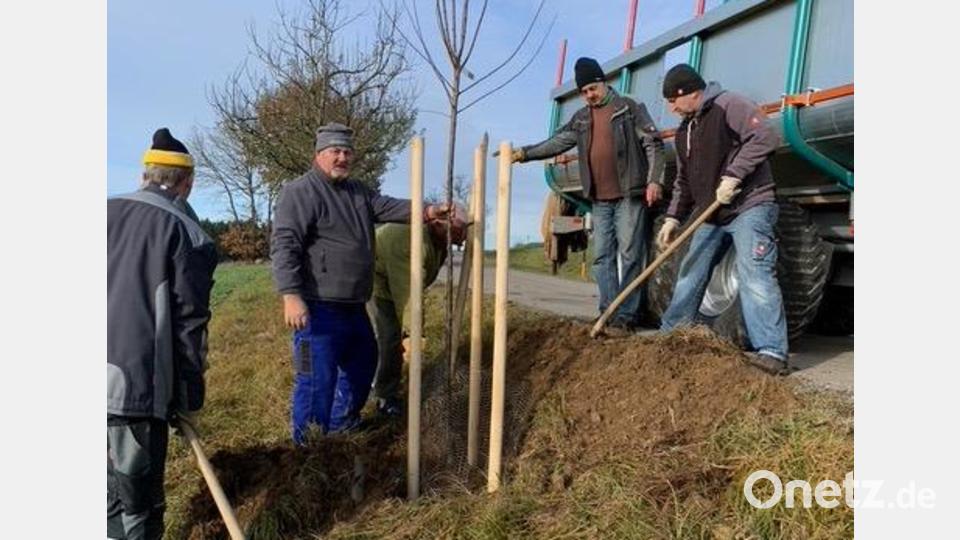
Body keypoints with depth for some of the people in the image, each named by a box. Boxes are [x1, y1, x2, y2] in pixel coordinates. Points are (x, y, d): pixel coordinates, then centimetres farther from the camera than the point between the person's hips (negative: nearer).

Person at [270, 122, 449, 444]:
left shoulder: (358, 191, 15)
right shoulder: (299, 192, -11)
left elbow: (389, 207, 4)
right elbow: (284, 245, -19)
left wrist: (425, 211, -15)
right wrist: (291, 295, -30)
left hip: (353, 306, 9)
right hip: (319, 307, -9)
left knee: (362, 363, 24)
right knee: (317, 380, -3)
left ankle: (341, 421, 43)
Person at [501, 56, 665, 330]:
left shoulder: (630, 108, 2)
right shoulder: (581, 118, 16)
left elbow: (653, 144, -2)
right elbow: (558, 142, 10)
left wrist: (655, 179, -13)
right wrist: (526, 153, -2)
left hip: (629, 195, -5)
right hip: (600, 199, 6)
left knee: (630, 254, -4)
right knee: (602, 257, 5)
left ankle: (628, 313, 0)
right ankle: (609, 312, 12)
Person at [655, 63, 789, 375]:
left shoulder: (728, 105, -6)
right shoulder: (684, 131, 19)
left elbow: (765, 137, -19)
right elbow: (683, 182, 22)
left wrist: (733, 175, -23)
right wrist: (673, 217, 12)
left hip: (749, 207, -8)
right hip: (710, 215, 9)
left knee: (754, 274, -17)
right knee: (690, 276, 10)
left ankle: (771, 351, -17)